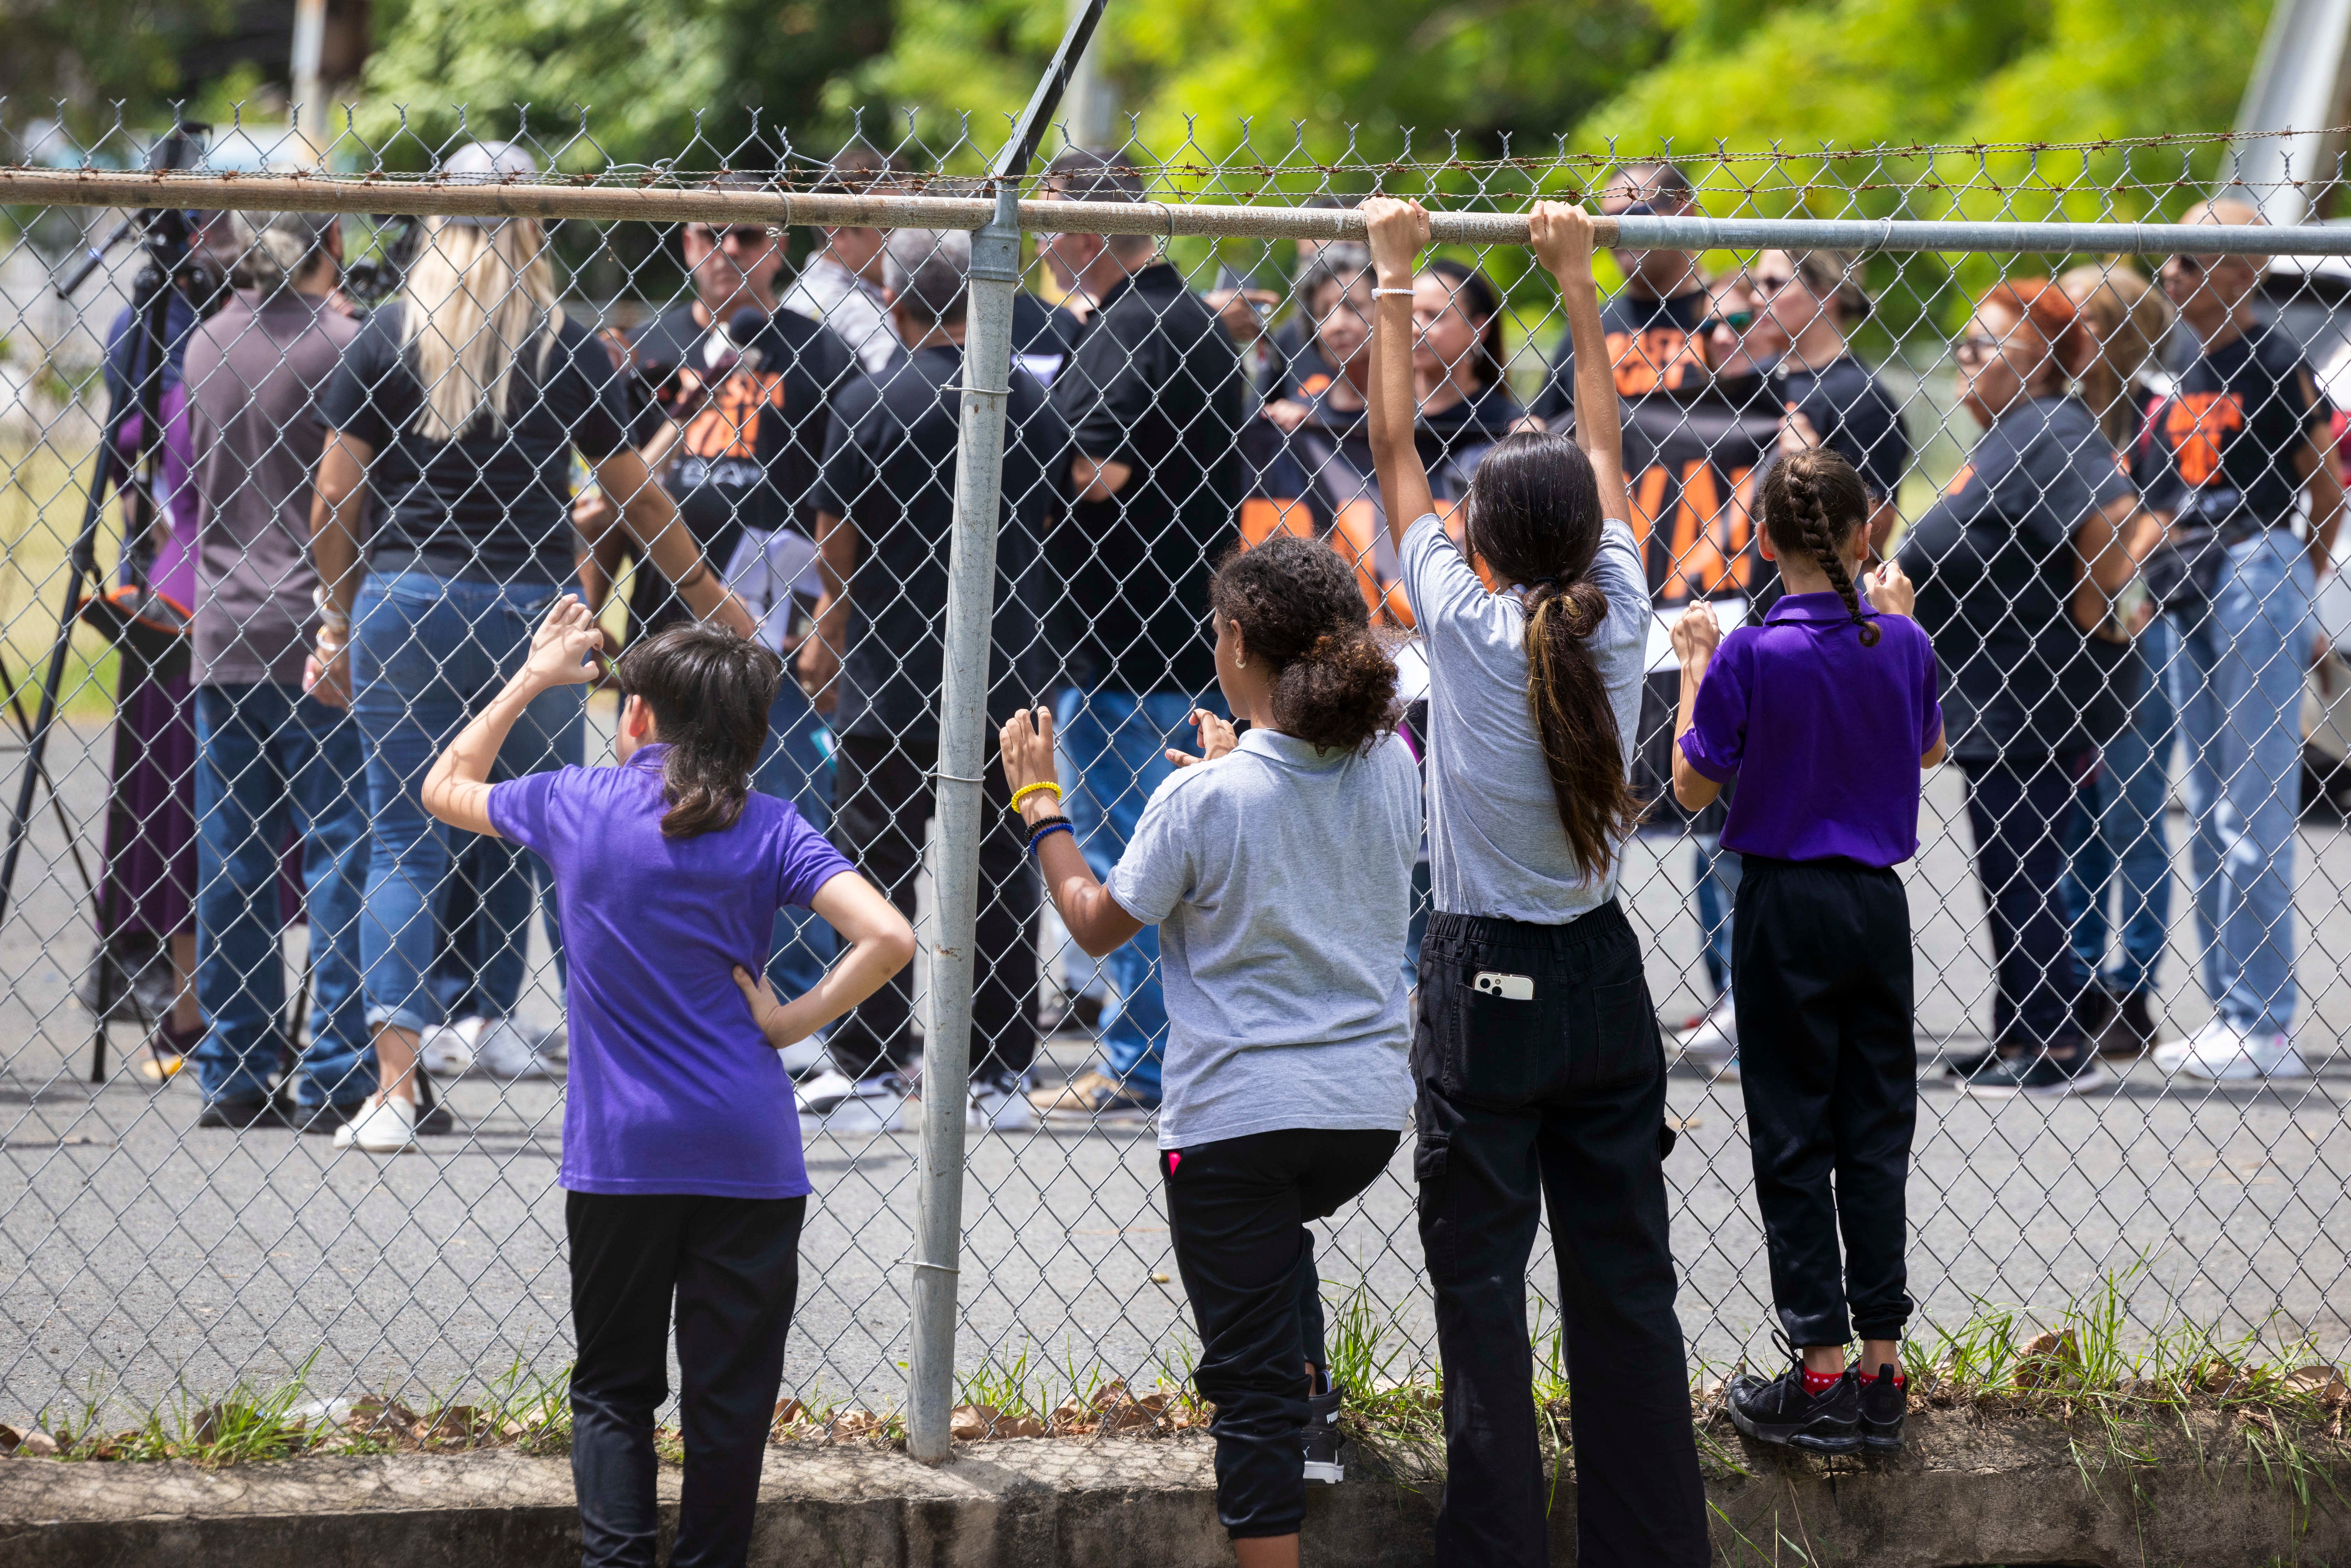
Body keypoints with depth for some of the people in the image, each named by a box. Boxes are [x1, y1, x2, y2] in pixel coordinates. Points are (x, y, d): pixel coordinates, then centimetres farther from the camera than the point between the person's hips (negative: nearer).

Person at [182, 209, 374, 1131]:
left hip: (223, 631, 5)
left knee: (230, 864, 8)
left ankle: (233, 1079, 10)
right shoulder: (342, 349, -10)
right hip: (323, 630, -5)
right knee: (341, 856, -1)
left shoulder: (209, 346, 7)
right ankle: (335, 1079, -3)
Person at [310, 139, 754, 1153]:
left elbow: (335, 497, 0)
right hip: (527, 607, -1)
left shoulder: (388, 336, 1)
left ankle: (394, 1090, -7)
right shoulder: (566, 346, -1)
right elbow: (637, 498, 6)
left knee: (403, 840, 3)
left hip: (402, 604, 1)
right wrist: (711, 598, 19)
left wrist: (337, 622, 11)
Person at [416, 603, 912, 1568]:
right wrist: (792, 1020, -4)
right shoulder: (767, 829, -2)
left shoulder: (576, 805, 0)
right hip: (747, 1154, 0)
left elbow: (445, 789, 20)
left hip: (618, 1154, 0)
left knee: (614, 1388, 9)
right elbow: (888, 938, -15)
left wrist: (533, 679, 24)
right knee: (729, 1396, 7)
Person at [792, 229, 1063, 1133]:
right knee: (1000, 882, 10)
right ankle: (1000, 1073, 13)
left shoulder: (872, 408, -11)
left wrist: (828, 644, 12)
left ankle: (871, 1073, 5)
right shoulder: (1035, 406, 2)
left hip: (890, 689, -4)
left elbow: (836, 555, -5)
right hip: (1007, 685, 4)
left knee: (878, 883, 4)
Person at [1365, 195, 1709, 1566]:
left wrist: (1396, 283, 7)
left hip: (1486, 989, -4)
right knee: (1625, 1275, 8)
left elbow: (1395, 446, -2)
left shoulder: (1464, 624, -11)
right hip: (1606, 985, 4)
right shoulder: (1618, 623, -4)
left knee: (1482, 1281, -2)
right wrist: (1579, 286, 19)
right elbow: (1607, 452, 10)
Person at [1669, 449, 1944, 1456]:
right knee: (1876, 1132, 9)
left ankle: (1821, 1374, 2)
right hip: (1879, 904, 3)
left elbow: (1694, 786, -7)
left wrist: (1695, 667, 4)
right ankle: (1880, 1370, 9)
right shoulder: (1899, 644, -3)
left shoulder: (1753, 656, -15)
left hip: (1785, 905, -3)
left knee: (1793, 1136, 3)